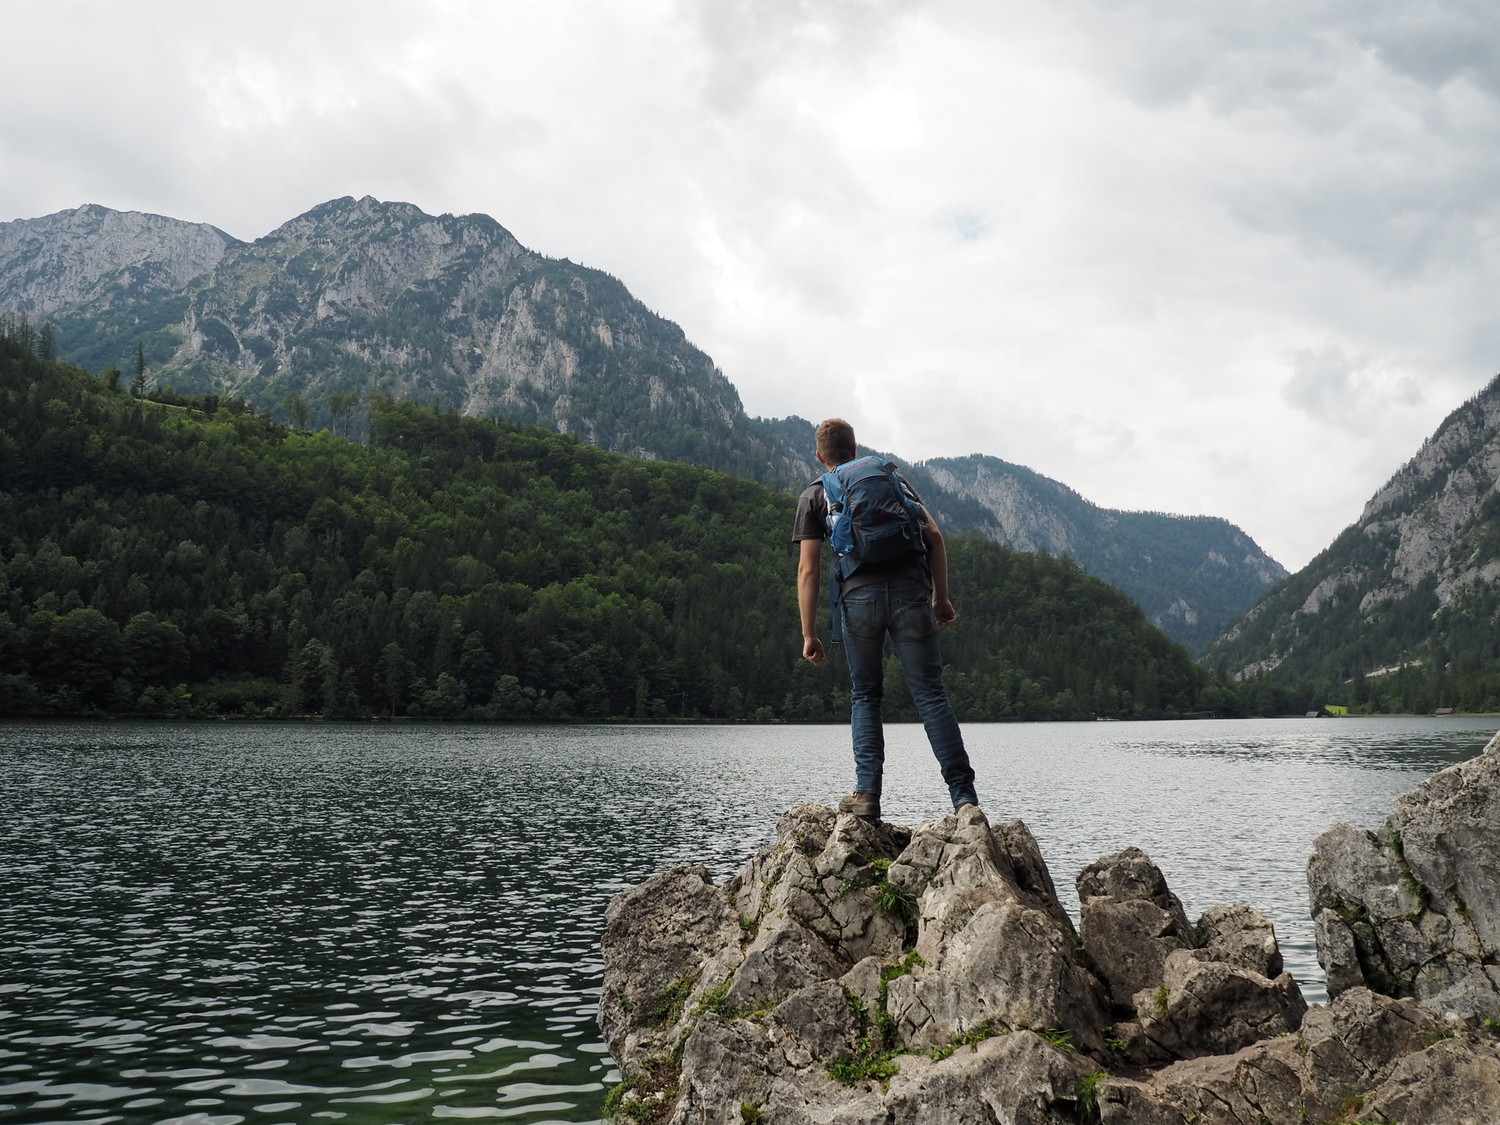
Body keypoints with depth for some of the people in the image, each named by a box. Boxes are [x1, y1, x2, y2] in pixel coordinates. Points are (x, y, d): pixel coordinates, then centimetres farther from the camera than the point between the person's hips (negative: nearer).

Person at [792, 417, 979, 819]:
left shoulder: (814, 495, 16)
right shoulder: (893, 477, 23)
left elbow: (808, 568, 5)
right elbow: (934, 536, 14)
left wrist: (809, 634, 5)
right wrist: (941, 597, 17)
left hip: (859, 594, -1)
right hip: (910, 590, 1)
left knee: (865, 695, 14)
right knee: (930, 693, 2)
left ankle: (867, 793, 4)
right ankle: (963, 794, -4)